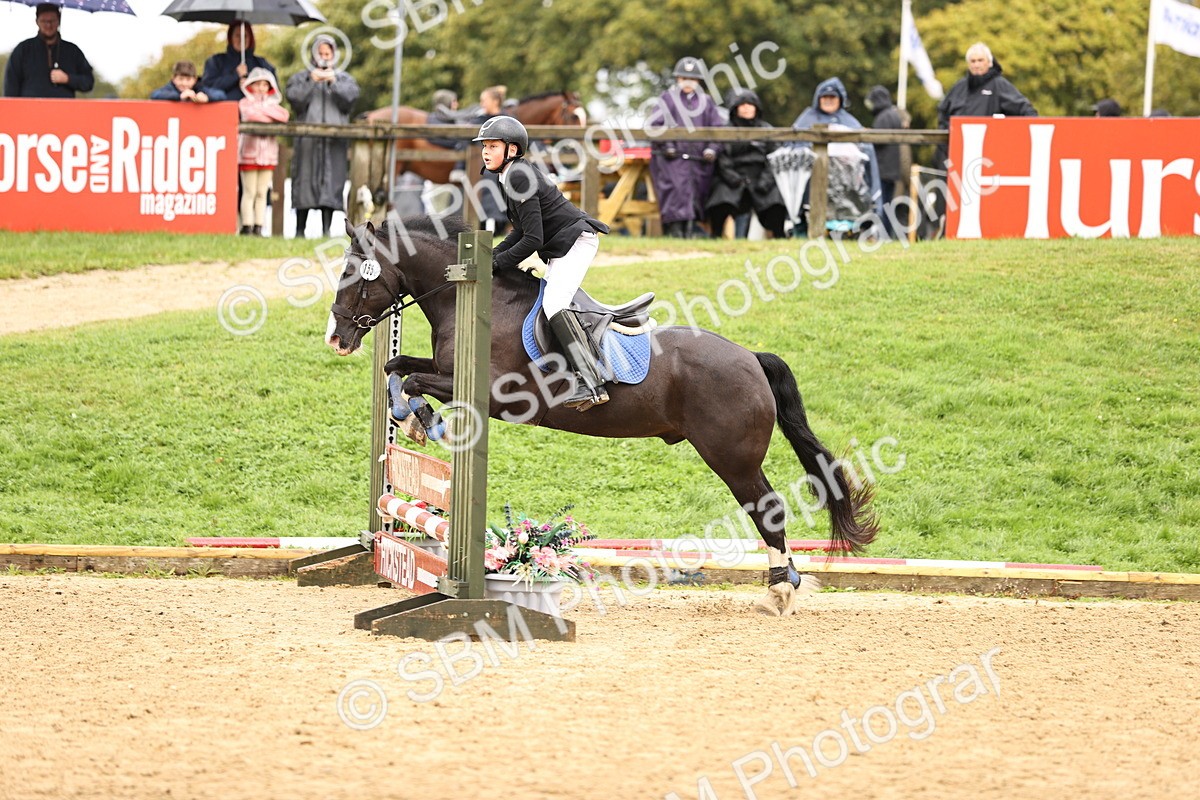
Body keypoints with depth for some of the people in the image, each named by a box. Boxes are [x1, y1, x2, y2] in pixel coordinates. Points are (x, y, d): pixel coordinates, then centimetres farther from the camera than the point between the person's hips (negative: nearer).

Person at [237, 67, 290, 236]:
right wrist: (271, 119, -4)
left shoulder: (272, 104, 16)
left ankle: (258, 227, 5)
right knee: (249, 192, -5)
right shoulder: (245, 103, 4)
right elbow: (250, 115, -17)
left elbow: (284, 116, -4)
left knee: (262, 192, 4)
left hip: (268, 152, 4)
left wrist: (264, 110, -7)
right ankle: (247, 226, -5)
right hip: (250, 151, -4)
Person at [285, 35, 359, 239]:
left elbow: (349, 99, -3)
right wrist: (311, 82, -13)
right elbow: (295, 98, -3)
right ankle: (300, 230, 2)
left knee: (331, 183, -7)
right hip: (308, 137, 0)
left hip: (335, 139, 0)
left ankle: (326, 230, -9)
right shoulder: (302, 77, 14)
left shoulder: (344, 78, 16)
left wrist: (333, 82, -13)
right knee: (305, 181, -3)